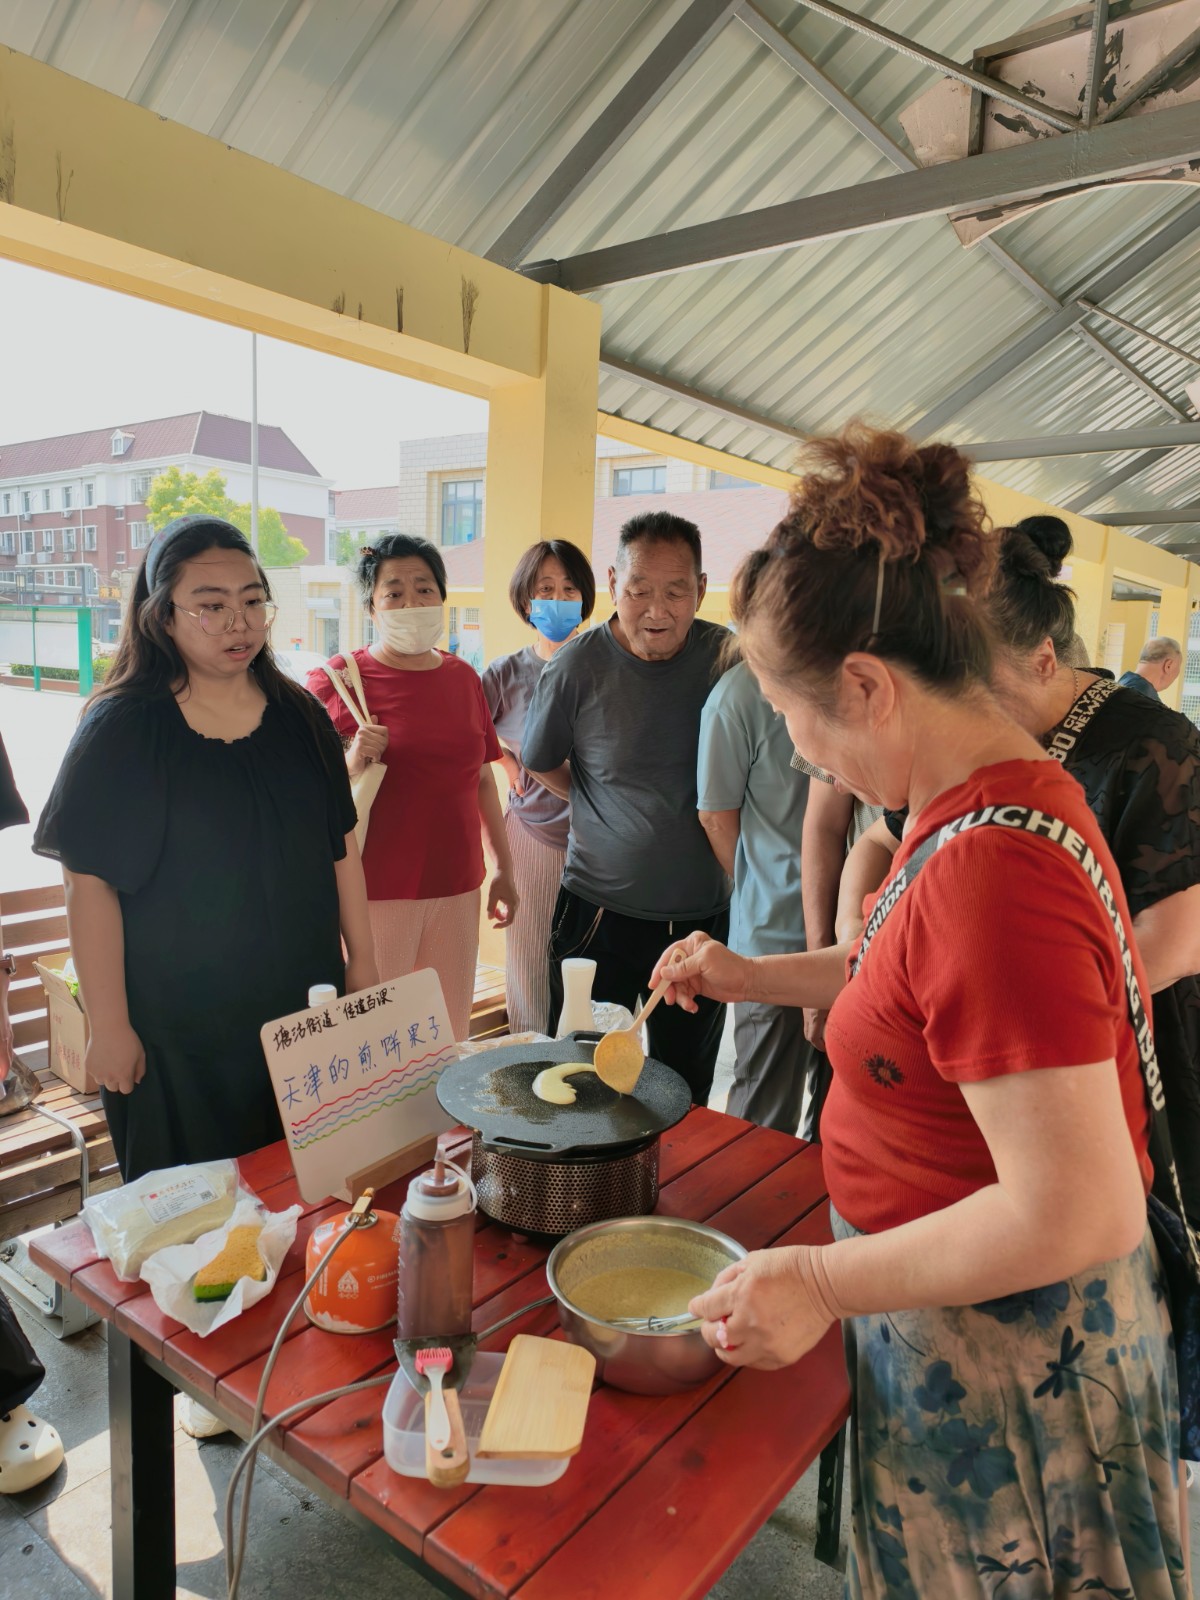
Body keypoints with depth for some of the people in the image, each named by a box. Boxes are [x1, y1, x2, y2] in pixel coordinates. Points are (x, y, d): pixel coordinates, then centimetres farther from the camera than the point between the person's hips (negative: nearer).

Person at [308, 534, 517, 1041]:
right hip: (376, 894, -4)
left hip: (457, 888, 5)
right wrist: (353, 762, -25)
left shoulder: (463, 677, 8)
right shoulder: (336, 681, -7)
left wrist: (504, 868, 16)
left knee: (450, 1039, 14)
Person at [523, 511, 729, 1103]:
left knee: (685, 1095, 18)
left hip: (703, 914, 2)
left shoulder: (728, 657, -5)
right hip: (600, 909, -2)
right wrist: (611, 810, 6)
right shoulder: (576, 668, -10)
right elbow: (540, 763, 8)